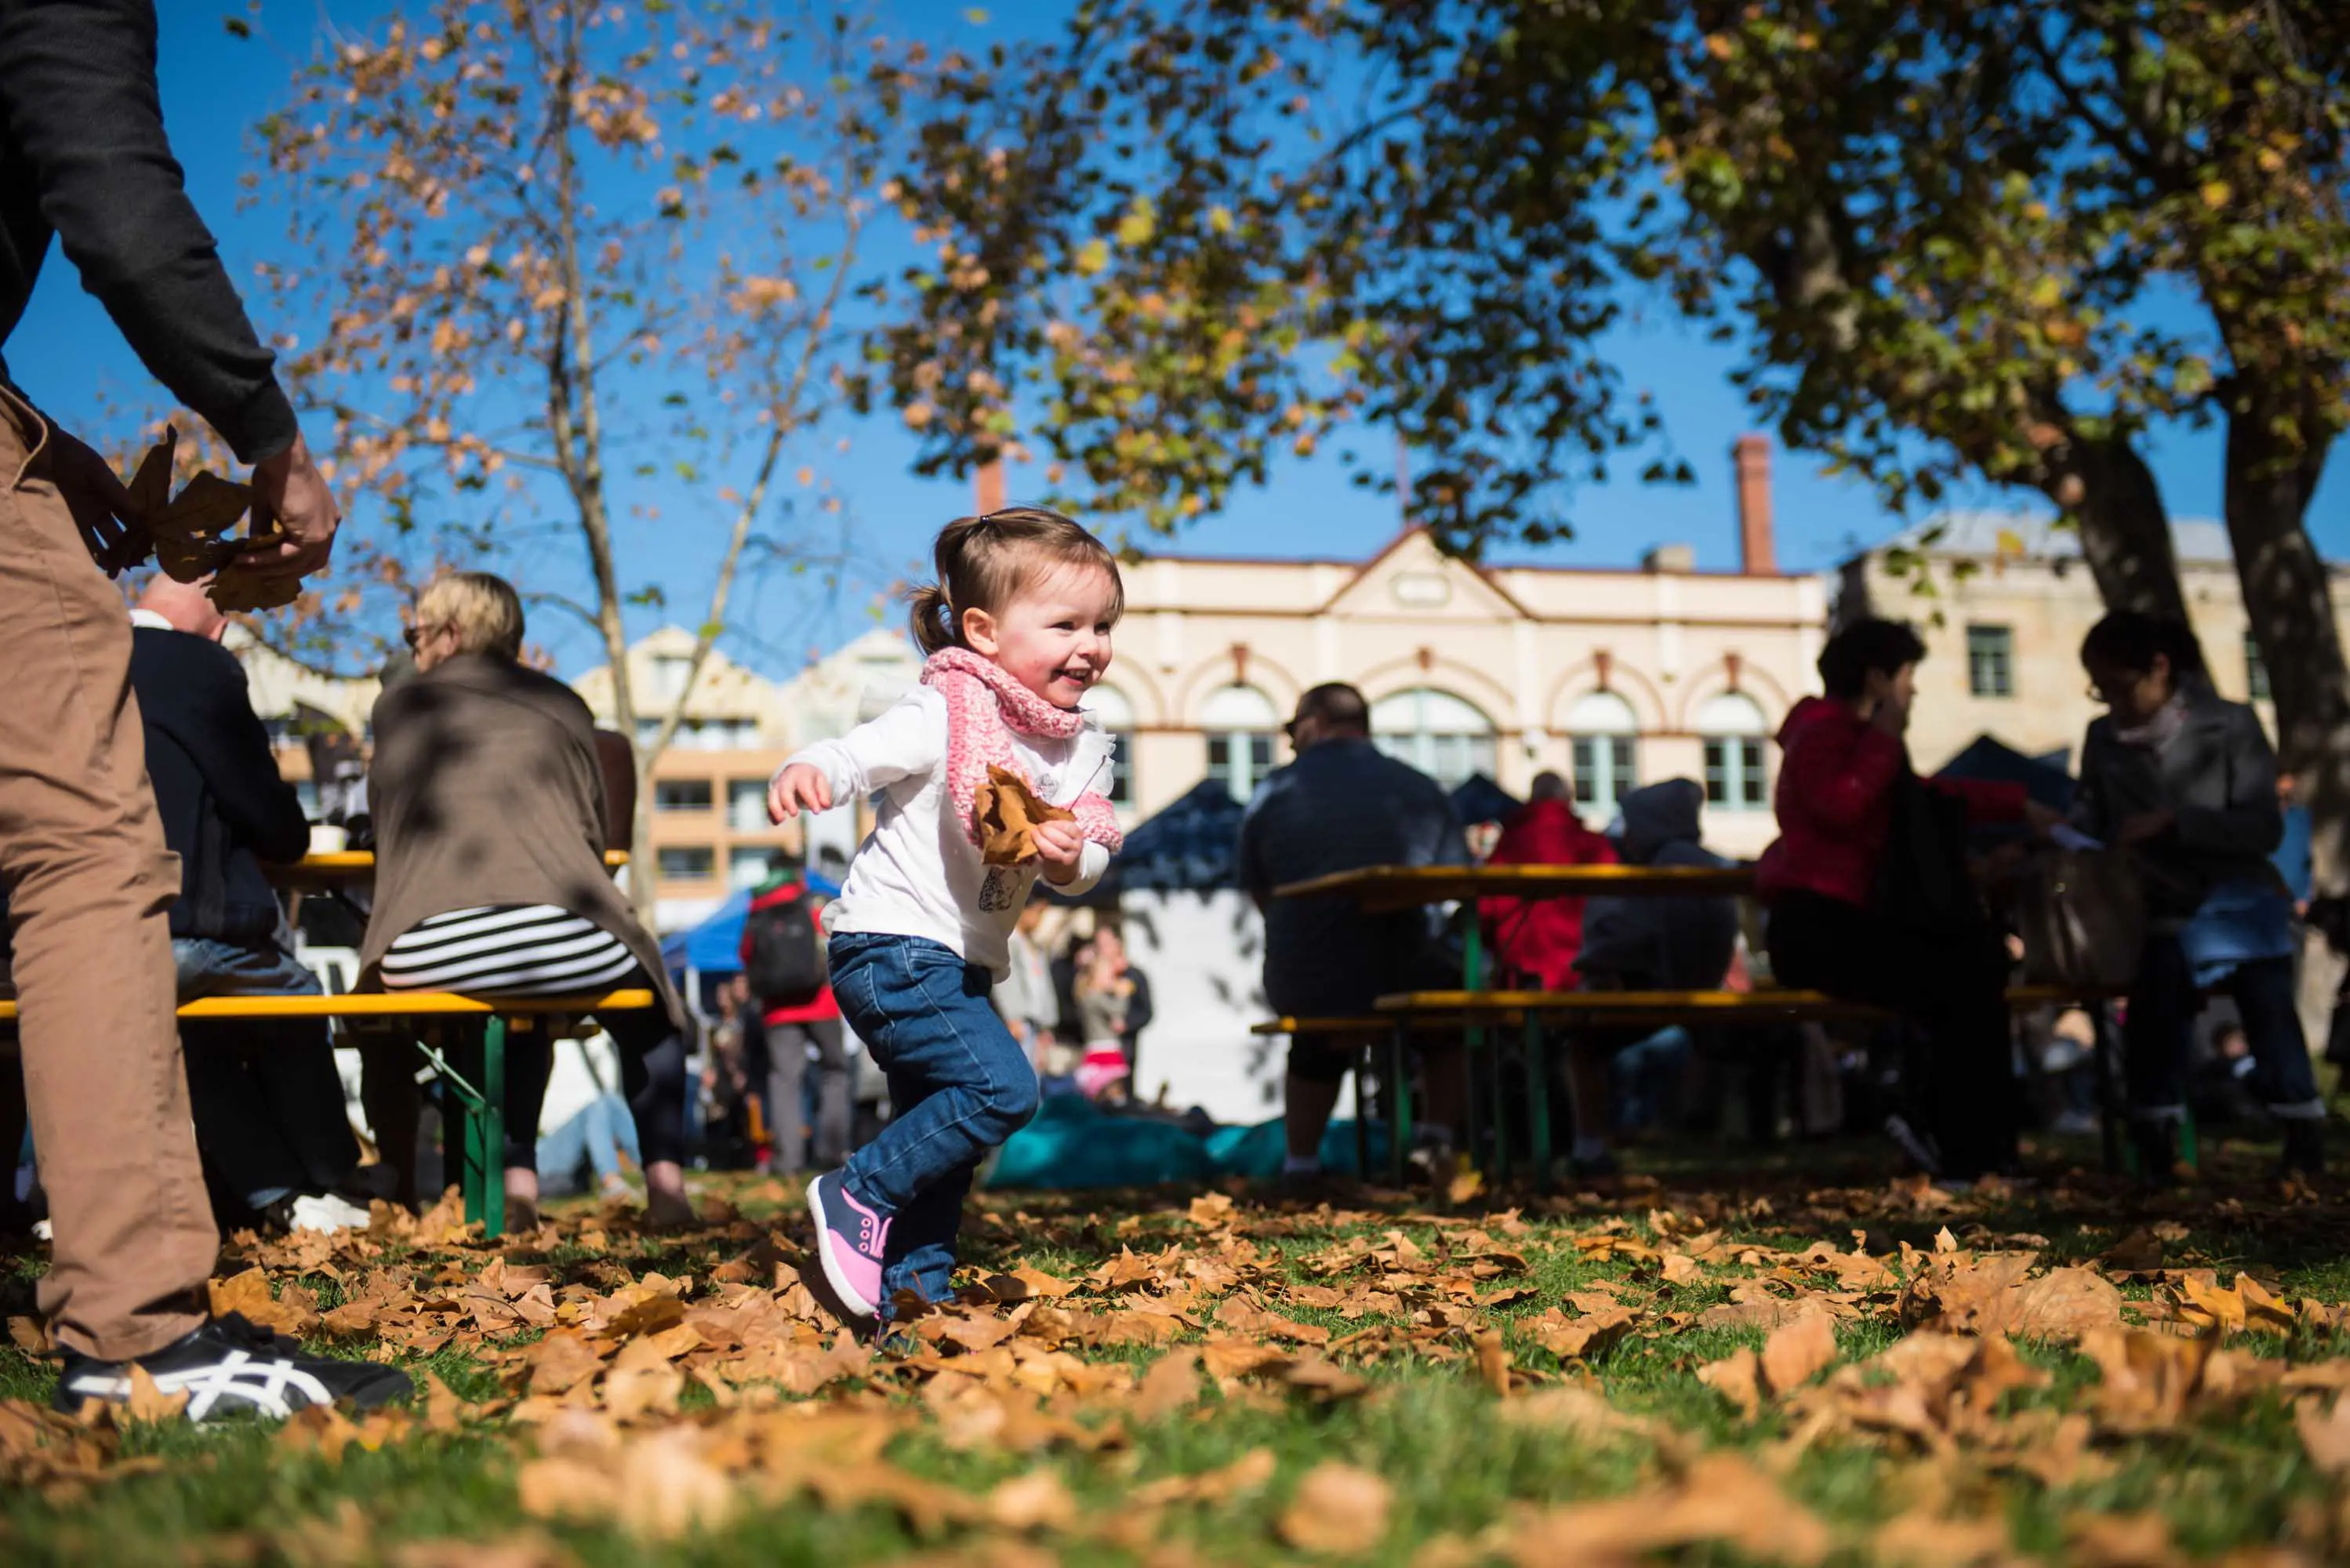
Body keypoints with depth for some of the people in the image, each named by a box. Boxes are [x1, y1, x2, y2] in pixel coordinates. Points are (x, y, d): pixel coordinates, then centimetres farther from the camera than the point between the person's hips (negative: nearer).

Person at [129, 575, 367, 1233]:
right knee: (293, 1002, 23)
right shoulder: (201, 667, -4)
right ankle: (324, 1188, 29)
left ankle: (271, 1194, 29)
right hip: (164, 934, -6)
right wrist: (291, 836, 22)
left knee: (197, 1023, 31)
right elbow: (280, 832, -1)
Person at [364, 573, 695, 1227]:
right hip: (562, 940, -1)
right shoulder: (562, 707, 19)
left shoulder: (398, 706, 19)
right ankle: (665, 1184, 16)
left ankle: (518, 1182, 21)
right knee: (647, 1012, 31)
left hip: (423, 954, 1)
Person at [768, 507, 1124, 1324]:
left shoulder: (1081, 747, 8)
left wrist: (1072, 859, -19)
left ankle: (913, 1285, 24)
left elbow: (1090, 862, 6)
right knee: (1000, 1088, -20)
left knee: (938, 1135, 14)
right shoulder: (946, 713, -14)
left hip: (962, 963, 9)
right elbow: (861, 753, -26)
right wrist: (807, 773, -48)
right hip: (893, 947, -9)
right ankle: (858, 1194, -8)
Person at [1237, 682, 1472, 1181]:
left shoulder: (1273, 792, 3)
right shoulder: (1422, 789, 4)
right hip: (1407, 983, -1)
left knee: (1314, 1047, 37)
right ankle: (1440, 1135, 20)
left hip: (1304, 990, 1)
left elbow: (1262, 895, 12)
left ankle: (1301, 1160, 41)